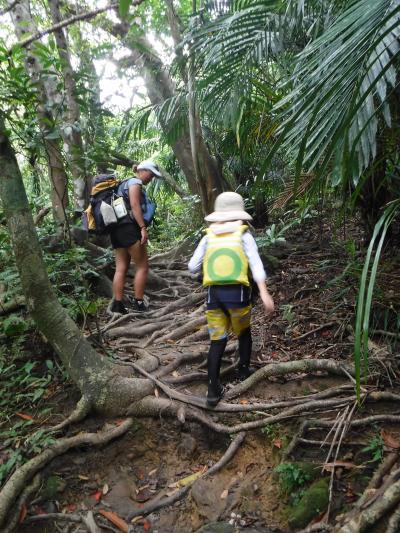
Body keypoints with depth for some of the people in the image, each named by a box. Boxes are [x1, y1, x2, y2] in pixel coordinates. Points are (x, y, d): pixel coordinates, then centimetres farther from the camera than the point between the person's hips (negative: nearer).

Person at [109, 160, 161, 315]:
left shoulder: (123, 184, 26)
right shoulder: (135, 182, -2)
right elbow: (135, 205, -15)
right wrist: (143, 228, -21)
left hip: (116, 229, 9)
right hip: (129, 228, -9)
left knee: (121, 268, 4)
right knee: (143, 266, -3)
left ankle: (117, 305, 2)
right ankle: (138, 303, -1)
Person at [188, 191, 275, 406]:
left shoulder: (208, 237, 9)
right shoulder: (244, 236, 3)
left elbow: (192, 267, 6)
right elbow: (256, 263, -11)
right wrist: (264, 293, -19)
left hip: (214, 294, 2)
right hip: (237, 293, -1)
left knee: (217, 341, 8)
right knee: (244, 333, 25)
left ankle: (213, 390, 4)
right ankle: (243, 370, 38)